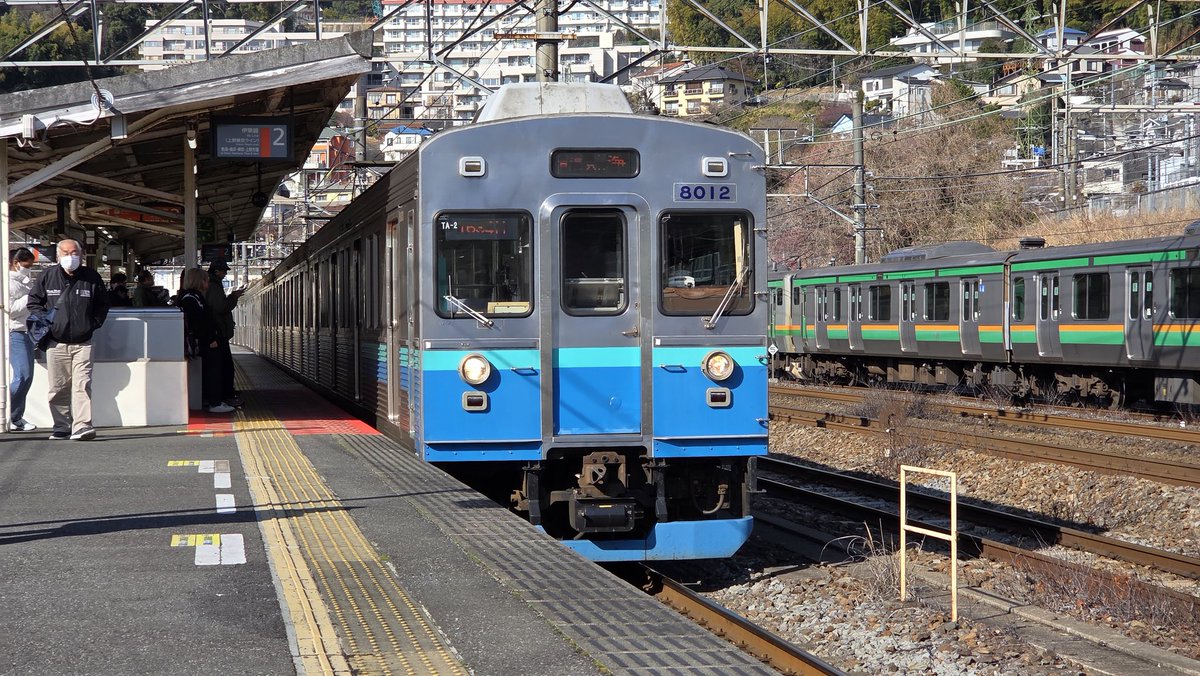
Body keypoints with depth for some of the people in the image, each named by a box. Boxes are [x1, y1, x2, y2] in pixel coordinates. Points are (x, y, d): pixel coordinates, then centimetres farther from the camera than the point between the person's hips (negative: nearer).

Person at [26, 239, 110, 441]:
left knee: (82, 385, -12)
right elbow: (33, 300, 15)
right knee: (58, 388, 5)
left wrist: (93, 324, 6)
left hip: (82, 343, -1)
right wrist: (42, 319, 2)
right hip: (56, 343, 1)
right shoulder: (48, 276, 4)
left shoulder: (92, 278, 4)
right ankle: (61, 427, 15)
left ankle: (82, 426, -15)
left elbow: (103, 304, 16)